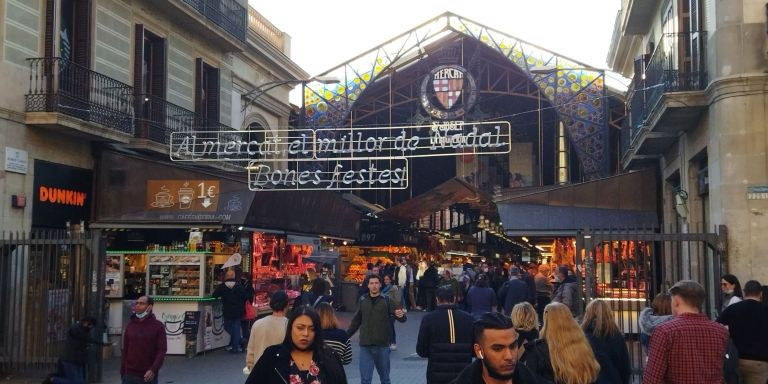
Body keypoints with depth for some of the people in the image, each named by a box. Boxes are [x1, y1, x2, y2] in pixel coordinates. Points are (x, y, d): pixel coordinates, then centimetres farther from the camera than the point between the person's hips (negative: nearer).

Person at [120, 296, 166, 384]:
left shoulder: (158, 326, -2)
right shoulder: (130, 325, 9)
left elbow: (162, 350, -8)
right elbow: (125, 350, 11)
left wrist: (153, 370, -20)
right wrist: (122, 372, 6)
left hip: (148, 376, -3)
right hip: (130, 375, 3)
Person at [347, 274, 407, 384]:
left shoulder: (387, 300, -3)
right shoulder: (363, 300, 4)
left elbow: (402, 319, -9)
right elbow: (356, 321, 16)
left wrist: (401, 315, -32)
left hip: (382, 345, -1)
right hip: (365, 346, 1)